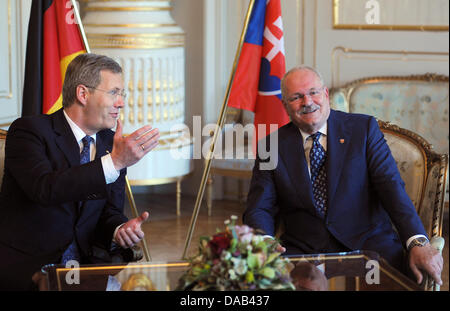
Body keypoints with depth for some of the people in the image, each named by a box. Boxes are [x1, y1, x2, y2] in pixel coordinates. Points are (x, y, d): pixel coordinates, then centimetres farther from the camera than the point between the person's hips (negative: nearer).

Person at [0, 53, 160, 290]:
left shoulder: (112, 142, 10)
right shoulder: (29, 130, -9)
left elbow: (110, 210, 11)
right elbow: (45, 188, -27)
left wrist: (119, 229, -14)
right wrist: (115, 162, -32)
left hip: (81, 262, 6)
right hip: (25, 268, -6)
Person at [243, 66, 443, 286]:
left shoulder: (364, 129, 6)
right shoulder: (272, 146, 9)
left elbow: (391, 187, -5)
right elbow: (259, 208, 5)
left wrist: (418, 243, -21)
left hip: (367, 243, -1)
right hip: (303, 250, 1)